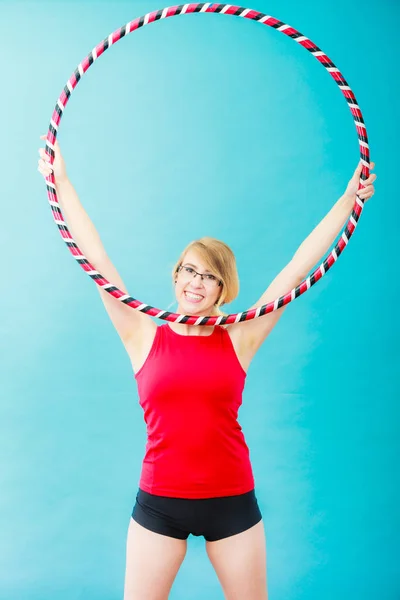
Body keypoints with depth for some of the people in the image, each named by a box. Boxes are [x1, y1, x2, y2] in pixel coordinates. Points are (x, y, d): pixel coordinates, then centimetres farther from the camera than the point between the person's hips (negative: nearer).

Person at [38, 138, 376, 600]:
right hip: (158, 503, 0)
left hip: (232, 501, 1)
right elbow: (95, 257, -2)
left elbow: (298, 267, 0)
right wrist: (62, 181, -1)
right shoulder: (144, 338, -1)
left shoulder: (238, 340, -1)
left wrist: (348, 199, 3)